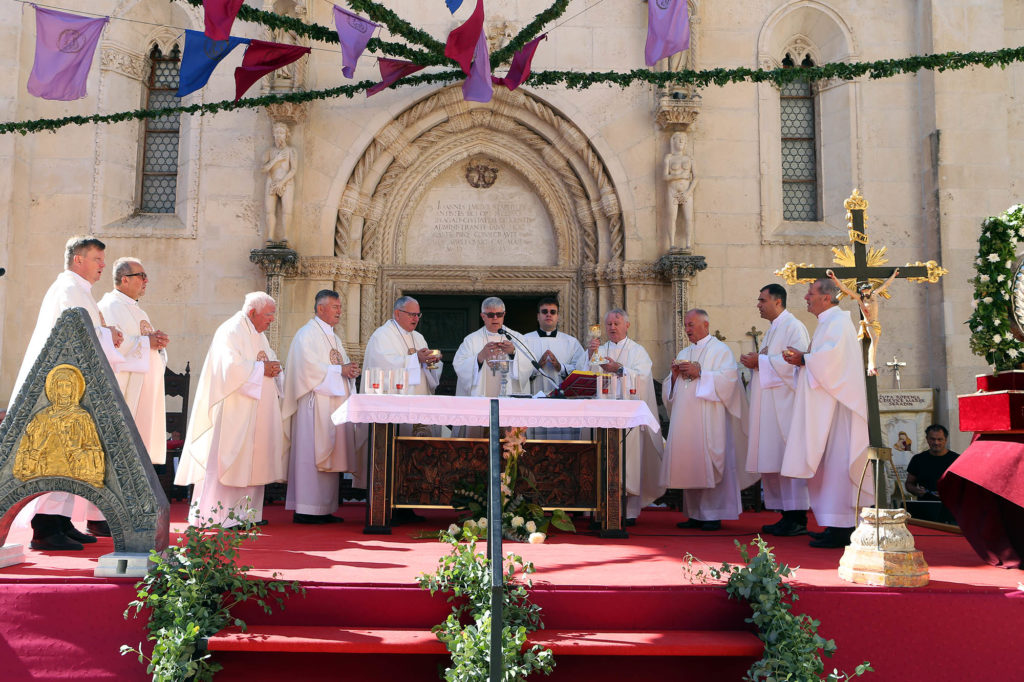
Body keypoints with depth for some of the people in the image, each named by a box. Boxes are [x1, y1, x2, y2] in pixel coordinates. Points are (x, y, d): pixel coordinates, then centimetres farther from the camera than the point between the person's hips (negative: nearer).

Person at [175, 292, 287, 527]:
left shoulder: (259, 335, 19)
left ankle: (246, 512, 15)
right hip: (233, 409, -9)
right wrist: (261, 369, -16)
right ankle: (216, 514, -3)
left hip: (253, 411, 9)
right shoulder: (231, 332, -11)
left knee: (252, 460, 9)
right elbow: (231, 366, -23)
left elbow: (271, 361, 20)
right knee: (227, 459, -8)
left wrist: (272, 367, -2)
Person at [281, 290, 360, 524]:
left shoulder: (333, 337, 22)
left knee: (329, 456, 7)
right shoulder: (307, 334, -6)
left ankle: (324, 508, 11)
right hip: (315, 405, -9)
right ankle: (305, 510, -6)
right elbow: (309, 367, -18)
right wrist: (340, 370, -16)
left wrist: (350, 370, 1)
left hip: (335, 404, 9)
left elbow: (342, 366, 23)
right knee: (312, 454, -9)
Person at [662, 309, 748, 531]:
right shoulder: (683, 353, 22)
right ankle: (694, 514, 11)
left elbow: (728, 378, -13)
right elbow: (670, 389, 24)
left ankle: (713, 515, -2)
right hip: (685, 419, 7)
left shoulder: (720, 350, 2)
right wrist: (674, 376, 3)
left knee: (709, 463, -8)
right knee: (688, 464, 5)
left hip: (708, 419, -6)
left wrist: (699, 373, -16)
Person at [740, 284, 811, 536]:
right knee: (772, 459, 6)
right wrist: (754, 362, 6)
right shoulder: (773, 329, 23)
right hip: (769, 406, 10)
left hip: (785, 402, -10)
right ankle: (787, 516, 10)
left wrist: (760, 362, -13)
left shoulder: (793, 326, -6)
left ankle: (797, 518, -7)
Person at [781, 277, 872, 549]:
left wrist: (803, 359, -11)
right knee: (828, 463, 10)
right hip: (825, 405, 10)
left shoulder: (838, 321, -11)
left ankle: (841, 529, -6)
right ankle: (837, 525, 15)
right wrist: (803, 358, 6)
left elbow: (831, 357, -24)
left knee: (837, 462, -9)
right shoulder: (828, 322, 20)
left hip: (837, 404, -10)